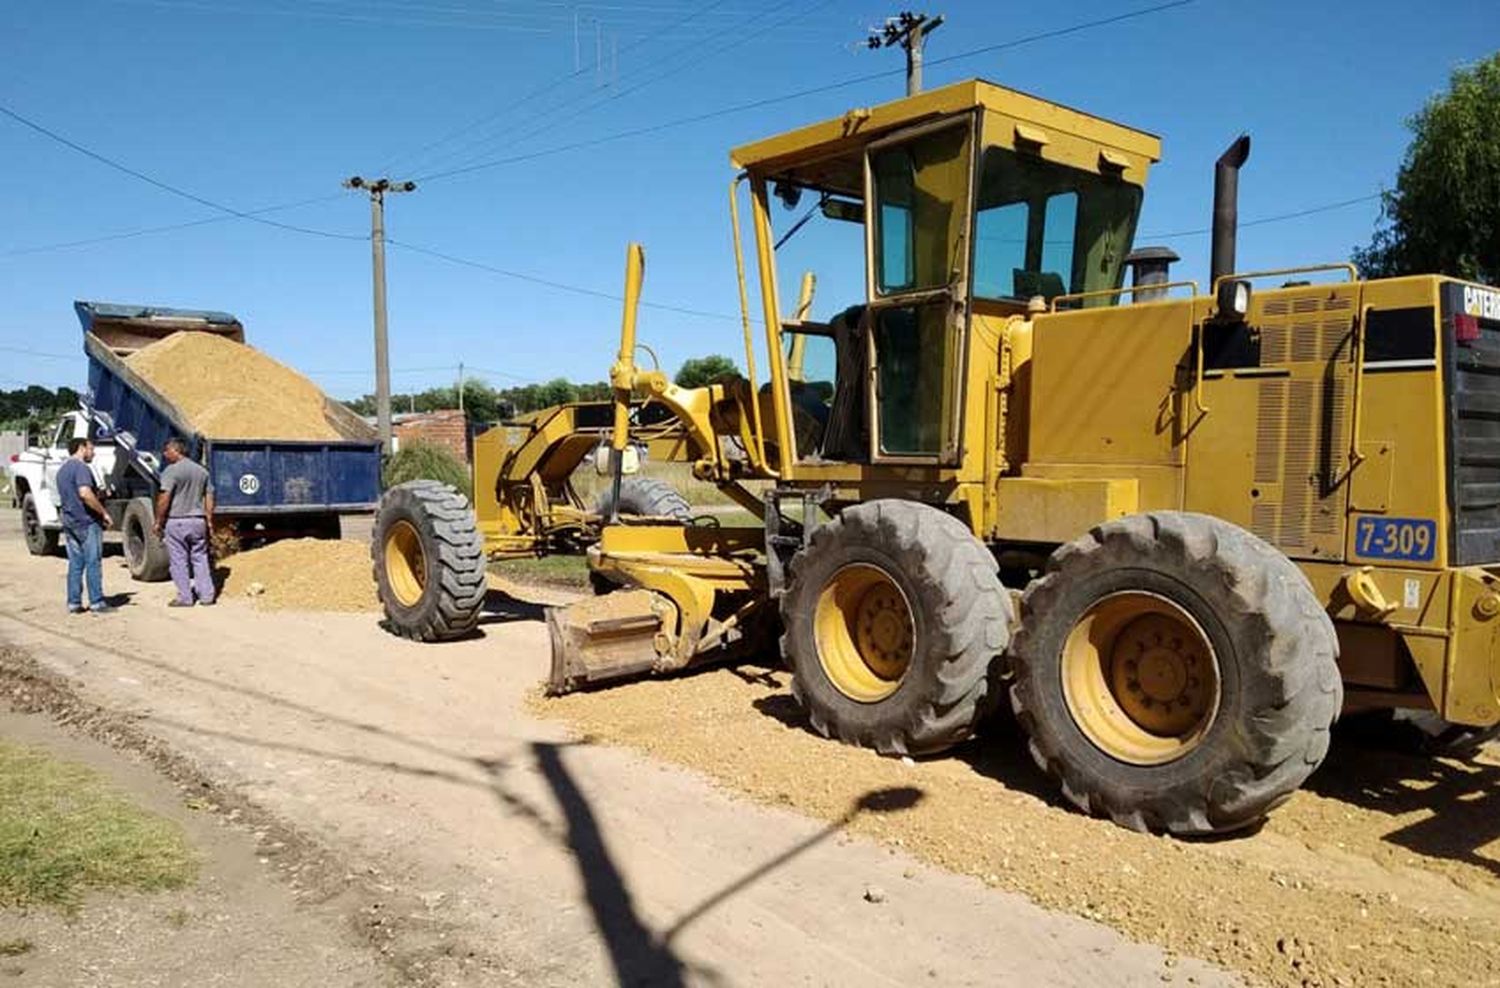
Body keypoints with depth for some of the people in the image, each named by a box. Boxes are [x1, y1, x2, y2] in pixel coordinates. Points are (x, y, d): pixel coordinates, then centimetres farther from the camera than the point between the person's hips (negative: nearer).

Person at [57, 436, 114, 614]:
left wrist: (98, 492, 26)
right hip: (87, 521, -9)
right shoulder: (81, 467, -13)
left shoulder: (63, 470, 18)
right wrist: (103, 513, -20)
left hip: (69, 521, 9)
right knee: (93, 563, -4)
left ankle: (74, 603, 10)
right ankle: (96, 602, -2)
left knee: (75, 564, 10)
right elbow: (85, 493, -27)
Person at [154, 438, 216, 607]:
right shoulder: (202, 471, 10)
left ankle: (185, 598, 5)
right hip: (198, 521, 6)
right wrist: (209, 521, 15)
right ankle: (207, 595, 10)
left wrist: (158, 522, -7)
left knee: (179, 561, 2)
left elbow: (164, 499, -15)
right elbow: (209, 498, 11)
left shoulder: (172, 471, -10)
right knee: (200, 558, 11)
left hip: (176, 521, -5)